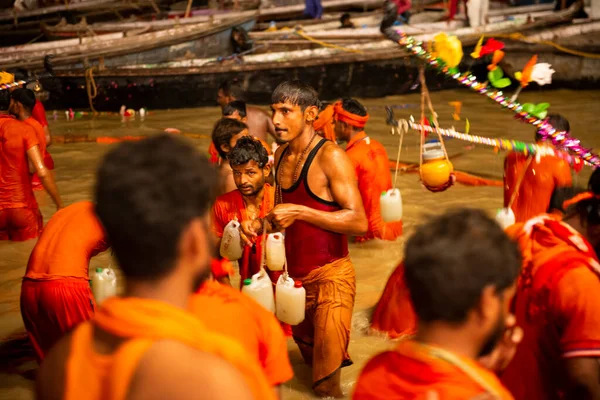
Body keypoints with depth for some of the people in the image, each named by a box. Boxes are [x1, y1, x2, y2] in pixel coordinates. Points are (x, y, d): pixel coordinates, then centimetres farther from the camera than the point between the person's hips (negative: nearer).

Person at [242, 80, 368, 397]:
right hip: (295, 276, 7)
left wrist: (299, 212, -25)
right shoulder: (280, 156, 7)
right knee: (309, 354, 24)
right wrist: (261, 224, -2)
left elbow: (358, 221, -23)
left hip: (330, 276, -7)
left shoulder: (330, 157, -16)